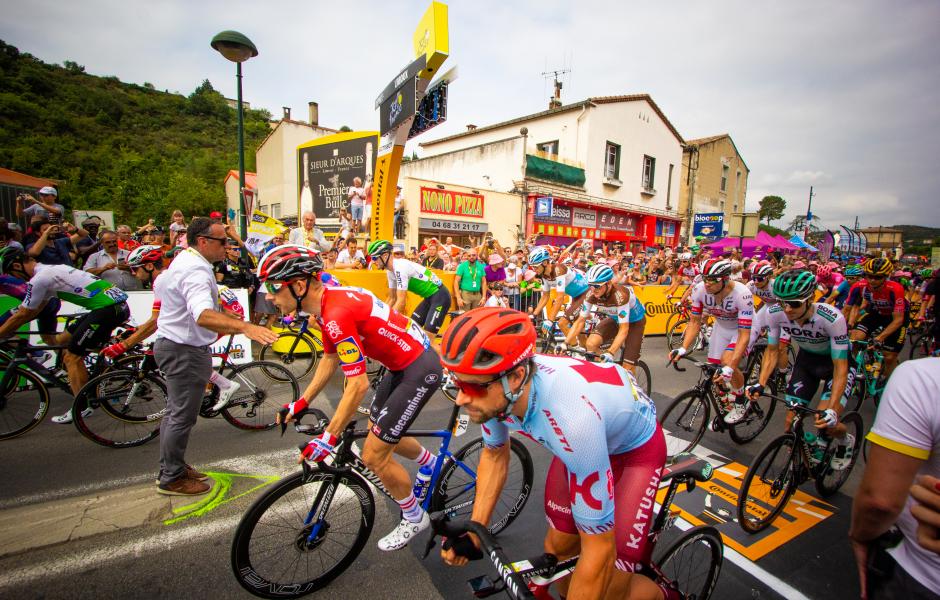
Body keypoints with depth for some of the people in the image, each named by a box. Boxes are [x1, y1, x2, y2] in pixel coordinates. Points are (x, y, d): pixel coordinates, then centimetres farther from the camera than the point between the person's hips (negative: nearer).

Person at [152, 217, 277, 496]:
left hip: (171, 344, 11)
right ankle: (172, 479, 18)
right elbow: (204, 315, -45)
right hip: (186, 351, -11)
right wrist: (245, 327, -59)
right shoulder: (196, 272, -27)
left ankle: (170, 467, 38)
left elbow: (159, 285, 27)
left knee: (175, 412, 22)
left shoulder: (182, 260, 8)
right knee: (182, 417, 3)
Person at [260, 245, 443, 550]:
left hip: (419, 369, -10)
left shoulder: (337, 314, -28)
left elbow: (358, 385, -26)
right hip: (401, 362, 10)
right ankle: (432, 462, 49)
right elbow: (330, 359, 15)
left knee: (373, 455, -1)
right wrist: (301, 402, 17)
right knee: (380, 432, 24)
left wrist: (328, 438, -17)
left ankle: (414, 519, 25)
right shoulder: (328, 300, 2)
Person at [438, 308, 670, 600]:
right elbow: (495, 455, -2)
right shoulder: (495, 389, -24)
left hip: (636, 446, -5)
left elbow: (599, 548, -33)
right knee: (557, 547, 6)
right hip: (576, 443, 5)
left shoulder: (570, 416, -44)